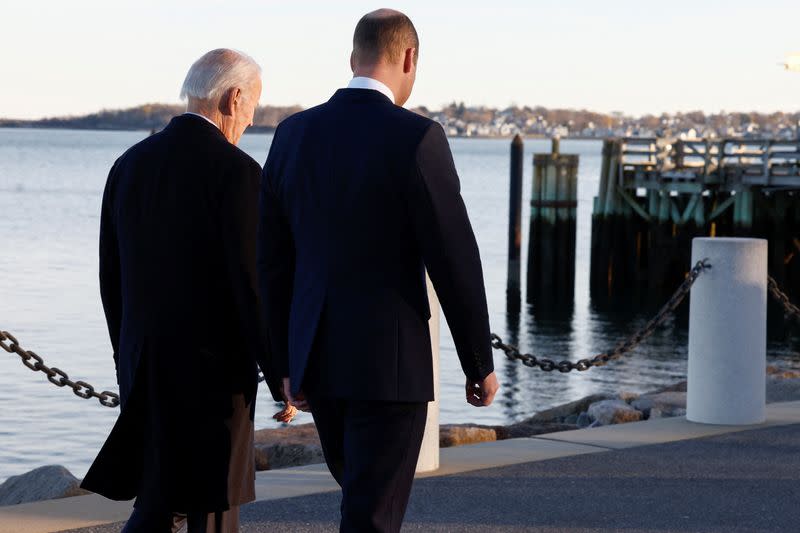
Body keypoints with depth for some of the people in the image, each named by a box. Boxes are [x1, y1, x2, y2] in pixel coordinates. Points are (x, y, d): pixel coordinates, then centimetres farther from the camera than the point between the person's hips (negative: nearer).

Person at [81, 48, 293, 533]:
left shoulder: (130, 164, 7)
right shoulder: (236, 171, -14)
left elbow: (112, 279, 12)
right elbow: (253, 284, -17)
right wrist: (283, 381, -10)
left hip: (144, 368, 6)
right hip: (214, 369, -6)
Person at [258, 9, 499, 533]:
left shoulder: (294, 133, 4)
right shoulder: (416, 138, -14)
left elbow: (273, 260, 9)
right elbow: (454, 259, -13)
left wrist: (289, 361, 17)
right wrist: (480, 363, -2)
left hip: (318, 356, 6)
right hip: (389, 360, -6)